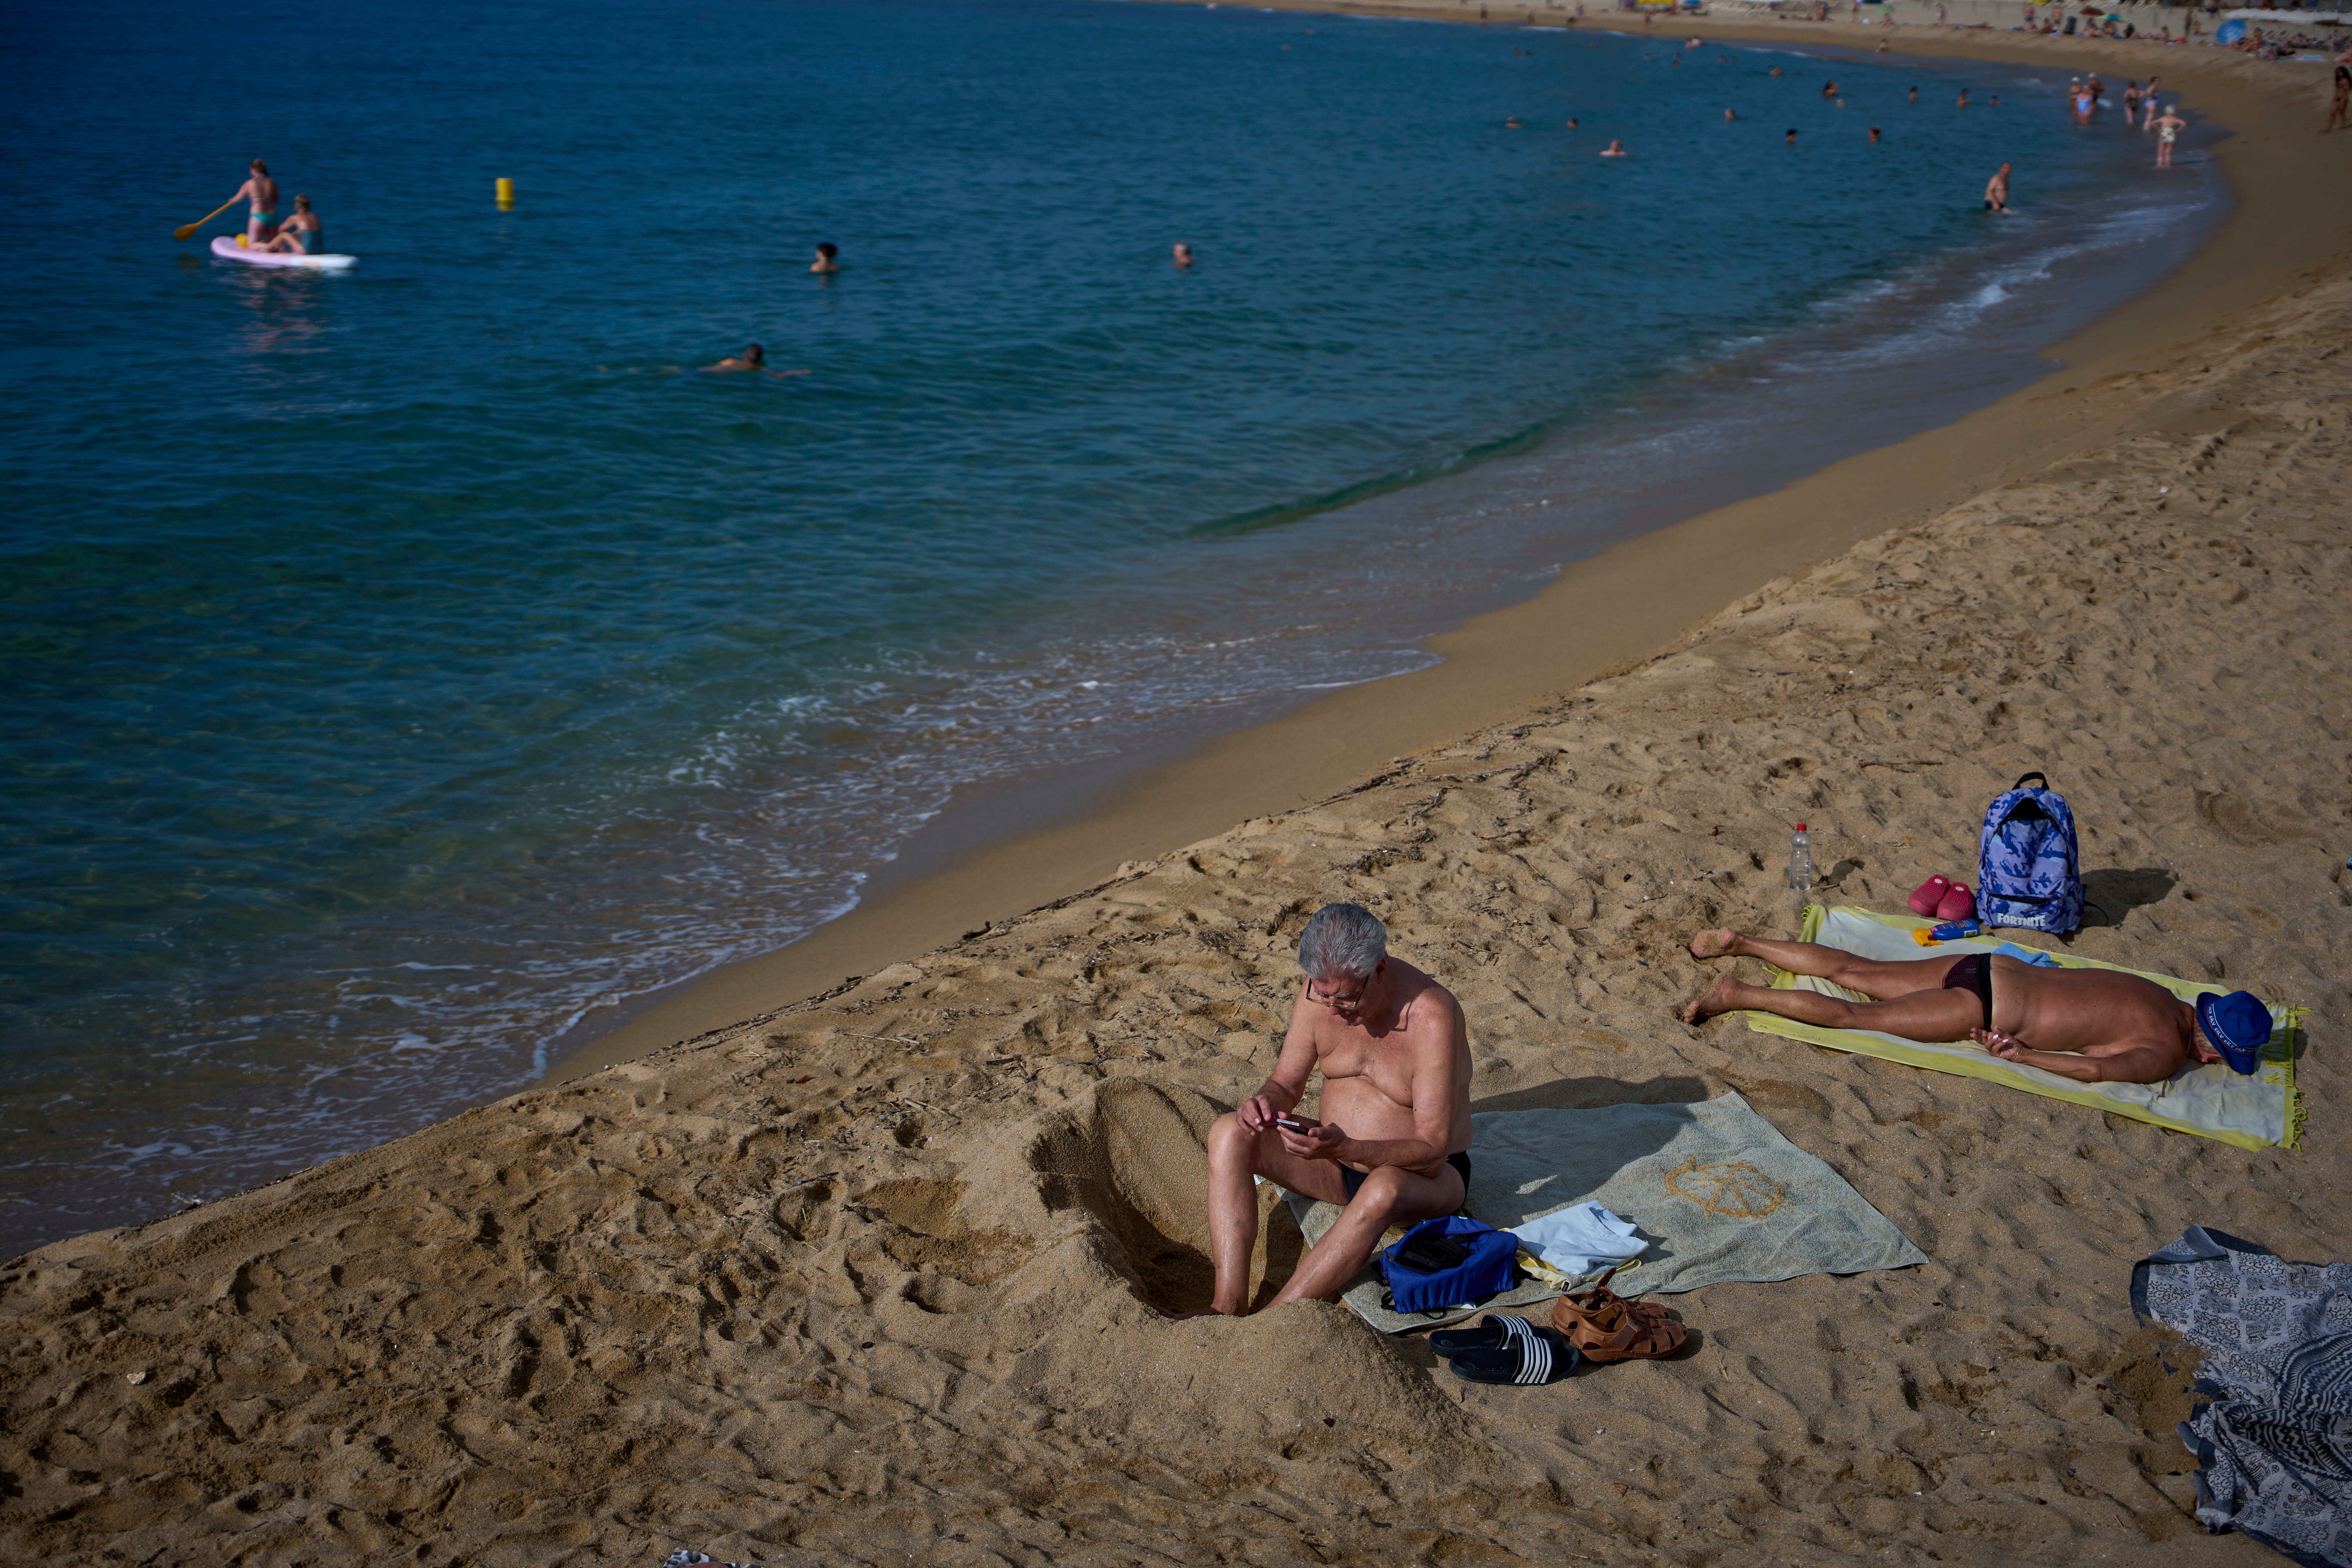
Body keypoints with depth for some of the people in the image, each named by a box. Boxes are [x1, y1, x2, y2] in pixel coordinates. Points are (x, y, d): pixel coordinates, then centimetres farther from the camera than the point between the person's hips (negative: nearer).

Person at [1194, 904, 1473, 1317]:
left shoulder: (1432, 1016, -26)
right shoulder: (1320, 991, -9)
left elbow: (1432, 1152, -27)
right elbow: (1286, 1083, 4)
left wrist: (1344, 1149, -42)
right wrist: (1265, 1103, -21)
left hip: (1427, 1175, -6)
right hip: (1336, 1160, 6)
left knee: (1383, 1189, -41)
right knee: (1229, 1135, -16)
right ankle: (1228, 1308, -27)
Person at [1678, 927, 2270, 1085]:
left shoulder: (2161, 996, 11)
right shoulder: (2167, 1053, -14)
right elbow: (2095, 1069, -30)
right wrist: (2020, 1056, -20)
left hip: (1990, 968, 8)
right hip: (1988, 1009, -8)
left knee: (1851, 971, 11)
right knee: (1855, 1016, -6)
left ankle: (1739, 944, 14)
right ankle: (1738, 995, -7)